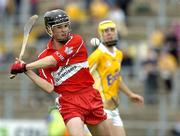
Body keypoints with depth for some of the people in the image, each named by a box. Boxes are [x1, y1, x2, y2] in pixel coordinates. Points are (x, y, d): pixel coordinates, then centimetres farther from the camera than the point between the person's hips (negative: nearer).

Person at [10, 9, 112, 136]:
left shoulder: (76, 41, -4)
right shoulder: (43, 58, 1)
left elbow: (54, 60, -17)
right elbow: (49, 88, -8)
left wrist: (25, 67, -17)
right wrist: (28, 72, -16)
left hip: (91, 97, 2)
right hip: (68, 101, -2)